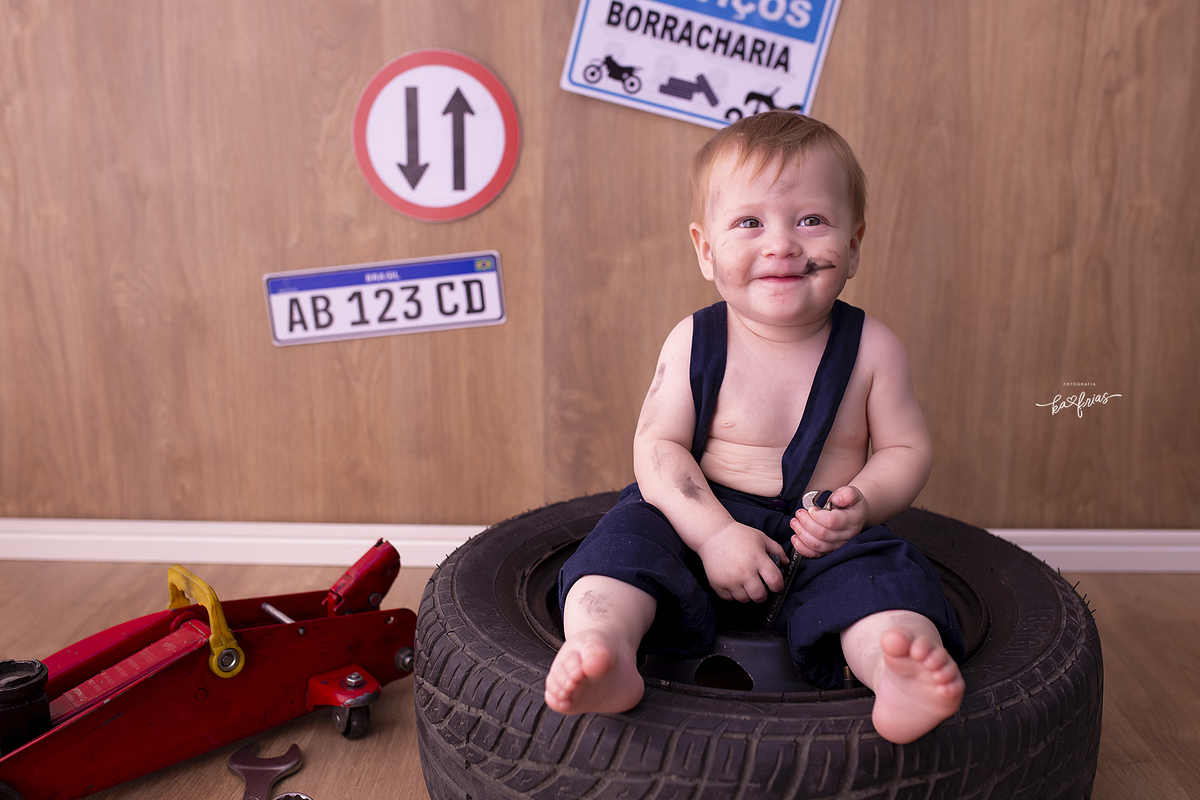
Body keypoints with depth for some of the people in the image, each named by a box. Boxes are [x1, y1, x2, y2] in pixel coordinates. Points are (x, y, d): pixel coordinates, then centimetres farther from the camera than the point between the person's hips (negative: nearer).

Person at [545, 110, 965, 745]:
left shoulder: (871, 348, -3)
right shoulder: (693, 342, -5)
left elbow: (907, 448, 4)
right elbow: (657, 446, -7)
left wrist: (862, 504, -18)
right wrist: (714, 532, -22)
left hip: (819, 540, 1)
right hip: (704, 520, 0)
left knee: (875, 567, -28)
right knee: (631, 534, -26)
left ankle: (904, 672, -53)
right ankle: (601, 646, -49)